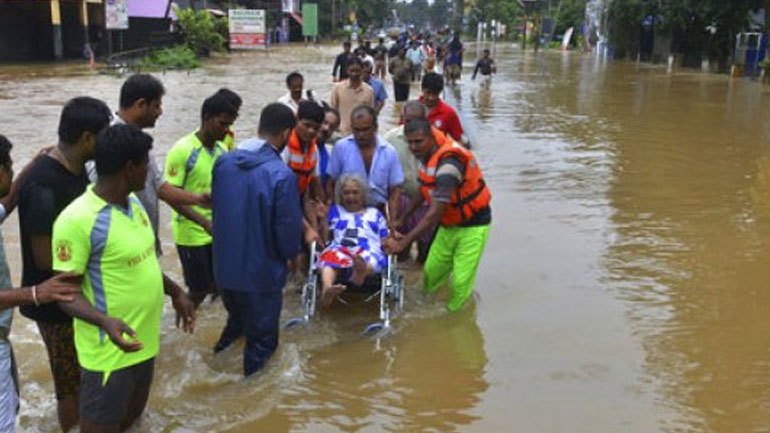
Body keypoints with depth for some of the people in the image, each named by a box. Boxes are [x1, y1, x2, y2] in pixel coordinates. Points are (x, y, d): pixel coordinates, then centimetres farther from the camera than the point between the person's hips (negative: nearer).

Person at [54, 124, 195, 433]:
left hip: (144, 339, 8)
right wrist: (104, 321, -36)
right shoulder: (77, 220, -24)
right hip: (109, 350, -8)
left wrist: (175, 292, 17)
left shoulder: (133, 201, 3)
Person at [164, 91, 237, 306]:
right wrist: (205, 222, -27)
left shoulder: (222, 151, 4)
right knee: (199, 290, 3)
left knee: (218, 285, 10)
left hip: (217, 233, 6)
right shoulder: (182, 150, -16)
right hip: (191, 234, -6)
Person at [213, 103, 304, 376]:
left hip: (224, 265, 6)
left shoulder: (223, 163, -5)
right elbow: (288, 228, -18)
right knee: (261, 338, 15)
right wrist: (292, 252, 4)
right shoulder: (281, 175, -24)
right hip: (261, 271, -6)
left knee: (236, 320, 32)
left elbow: (215, 208, 7)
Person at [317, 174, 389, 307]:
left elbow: (385, 240, 25)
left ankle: (361, 272, -73)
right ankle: (327, 288, -67)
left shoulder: (374, 213, 35)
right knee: (330, 258, -38)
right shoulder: (335, 211, 33)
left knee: (373, 258, -39)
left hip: (369, 251, 1)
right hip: (340, 248, 0)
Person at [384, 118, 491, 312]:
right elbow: (425, 192, 15)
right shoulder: (427, 155, -4)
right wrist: (402, 219, 18)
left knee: (460, 282, -6)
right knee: (431, 272, 9)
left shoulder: (448, 163, -33)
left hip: (472, 225, -8)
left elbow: (435, 214, -36)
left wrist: (402, 243, -35)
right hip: (449, 224, 8)